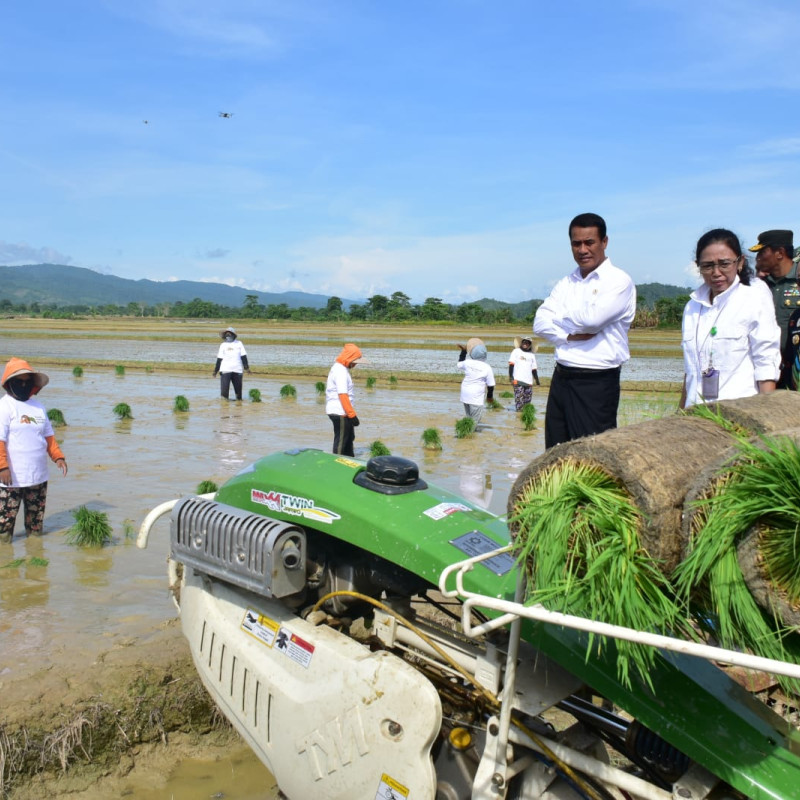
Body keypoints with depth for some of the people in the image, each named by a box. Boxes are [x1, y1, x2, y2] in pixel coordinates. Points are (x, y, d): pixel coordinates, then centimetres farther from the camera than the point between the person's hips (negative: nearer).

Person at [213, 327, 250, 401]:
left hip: (237, 370, 1)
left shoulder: (239, 343, 9)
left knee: (238, 388, 5)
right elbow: (219, 359, 8)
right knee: (224, 389, -8)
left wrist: (246, 367, -2)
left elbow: (243, 356, 7)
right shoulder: (223, 345, 9)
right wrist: (216, 370, 3)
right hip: (225, 370, 0)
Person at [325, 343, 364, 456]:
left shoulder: (340, 368, 13)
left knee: (349, 438, 20)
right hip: (340, 413, -10)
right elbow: (343, 395, -25)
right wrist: (352, 415, -24)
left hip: (339, 411, 10)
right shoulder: (341, 372, -19)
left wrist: (350, 413, 19)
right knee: (341, 441, -1)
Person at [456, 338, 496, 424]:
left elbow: (459, 365, 22)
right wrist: (490, 396, 14)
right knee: (475, 420, 0)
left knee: (469, 417, 20)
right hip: (476, 397, -5)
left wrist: (463, 351, 29)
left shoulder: (467, 363, -2)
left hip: (465, 394, 5)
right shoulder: (487, 368, -9)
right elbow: (490, 385, -3)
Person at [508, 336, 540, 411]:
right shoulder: (516, 351, 9)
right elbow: (511, 364, 3)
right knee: (519, 399, -13)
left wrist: (537, 380, 13)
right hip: (518, 380, -4)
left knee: (527, 401, 0)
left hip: (529, 382, 4)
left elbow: (534, 369, 20)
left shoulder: (532, 355, 19)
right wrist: (510, 376, -7)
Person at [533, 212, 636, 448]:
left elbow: (592, 318, -22)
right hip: (561, 379, 6)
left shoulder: (619, 281, -6)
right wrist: (571, 334, -14)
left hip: (596, 384, -6)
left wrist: (559, 320, -3)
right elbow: (539, 323, 3)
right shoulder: (566, 283, 14)